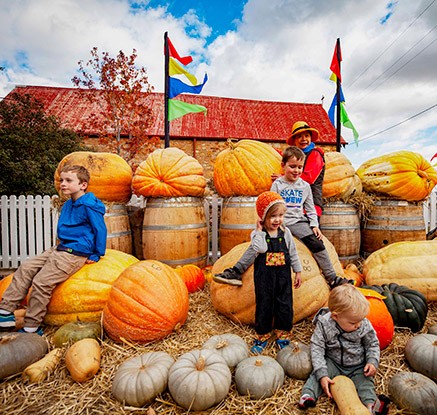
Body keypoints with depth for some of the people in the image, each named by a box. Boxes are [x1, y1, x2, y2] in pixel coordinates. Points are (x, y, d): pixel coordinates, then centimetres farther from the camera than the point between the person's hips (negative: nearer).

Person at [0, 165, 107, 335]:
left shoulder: (89, 206, -17)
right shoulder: (68, 205, 13)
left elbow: (100, 230, -16)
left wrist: (96, 255, -12)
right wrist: (60, 245, 22)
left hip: (74, 254, -10)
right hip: (60, 248, 10)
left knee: (41, 282, -12)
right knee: (25, 268, 6)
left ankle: (31, 328, 3)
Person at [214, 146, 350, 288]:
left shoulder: (305, 186, 12)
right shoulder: (277, 184, 5)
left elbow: (310, 209, 16)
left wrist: (314, 225, 3)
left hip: (298, 221, 2)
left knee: (317, 243, -16)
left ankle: (333, 279, -1)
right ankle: (235, 272, -22)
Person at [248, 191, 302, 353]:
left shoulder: (285, 232, -1)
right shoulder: (257, 234, -11)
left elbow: (293, 253, 8)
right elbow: (260, 249, -31)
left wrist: (298, 272, 9)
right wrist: (260, 230, -25)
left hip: (283, 275, 3)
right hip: (264, 275, -2)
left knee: (285, 305, 10)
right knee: (264, 305, 9)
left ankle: (283, 334, 32)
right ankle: (262, 335, 29)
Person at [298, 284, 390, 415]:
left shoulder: (364, 325, -17)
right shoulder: (324, 325, -23)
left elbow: (373, 345, 0)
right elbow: (317, 348, -21)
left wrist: (372, 361, -19)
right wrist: (322, 374, -28)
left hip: (358, 367, 2)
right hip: (333, 363, -1)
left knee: (365, 380, -23)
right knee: (318, 373, -22)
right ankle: (308, 395, -25)